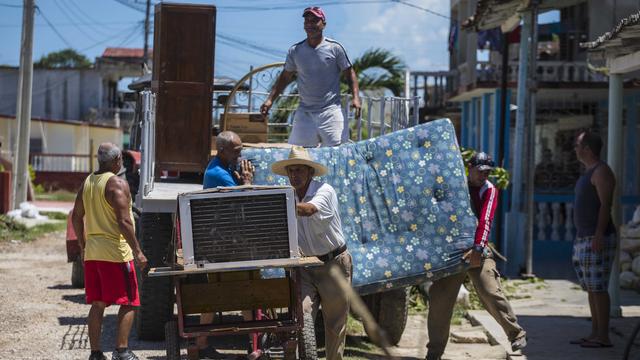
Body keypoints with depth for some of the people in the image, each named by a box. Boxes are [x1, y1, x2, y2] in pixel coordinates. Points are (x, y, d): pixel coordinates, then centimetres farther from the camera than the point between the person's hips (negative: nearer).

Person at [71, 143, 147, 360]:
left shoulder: (87, 183, 11)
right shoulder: (117, 184, -13)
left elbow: (76, 216, 17)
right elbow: (124, 222, -19)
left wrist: (82, 245, 26)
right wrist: (137, 251, -15)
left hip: (92, 252, 7)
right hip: (116, 252, -7)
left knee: (97, 304, 11)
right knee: (128, 303, 0)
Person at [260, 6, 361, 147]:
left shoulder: (335, 48, -1)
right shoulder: (295, 51, 6)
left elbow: (349, 73, 5)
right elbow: (285, 77, 16)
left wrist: (355, 97, -8)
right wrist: (270, 100, 7)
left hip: (330, 110, -3)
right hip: (304, 112, 3)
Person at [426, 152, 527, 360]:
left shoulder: (489, 190, 0)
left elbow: (485, 220, -14)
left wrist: (478, 248, -26)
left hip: (477, 251, -3)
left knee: (491, 293, -15)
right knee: (439, 299, -1)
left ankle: (517, 335, -2)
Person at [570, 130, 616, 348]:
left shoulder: (601, 171, -10)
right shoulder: (588, 173, 20)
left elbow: (606, 204, -18)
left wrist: (599, 235, -25)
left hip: (596, 239, -10)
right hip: (583, 239, 10)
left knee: (598, 288, -11)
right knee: (590, 288, 10)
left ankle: (603, 336, -11)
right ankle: (595, 334, 13)